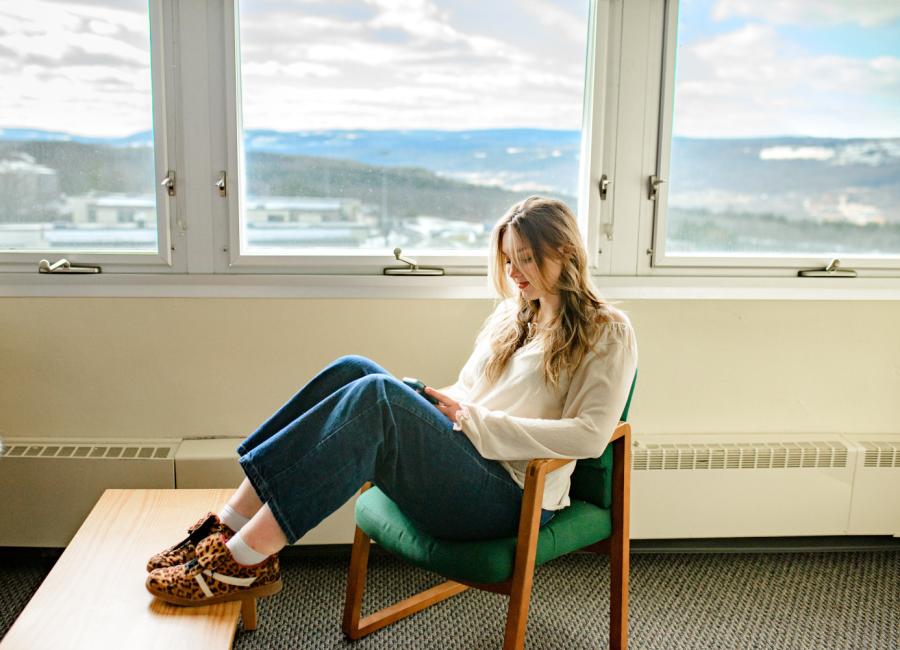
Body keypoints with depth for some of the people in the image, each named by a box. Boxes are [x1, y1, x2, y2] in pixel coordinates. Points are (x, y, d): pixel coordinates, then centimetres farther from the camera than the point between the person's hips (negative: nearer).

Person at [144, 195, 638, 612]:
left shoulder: (607, 333, 2)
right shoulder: (510, 316, 24)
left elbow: (590, 435, -11)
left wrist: (479, 422, -13)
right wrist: (434, 401, 0)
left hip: (513, 495, -7)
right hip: (460, 461, 7)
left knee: (377, 395, -30)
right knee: (355, 370, -18)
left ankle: (244, 561, -31)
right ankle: (233, 526, -21)